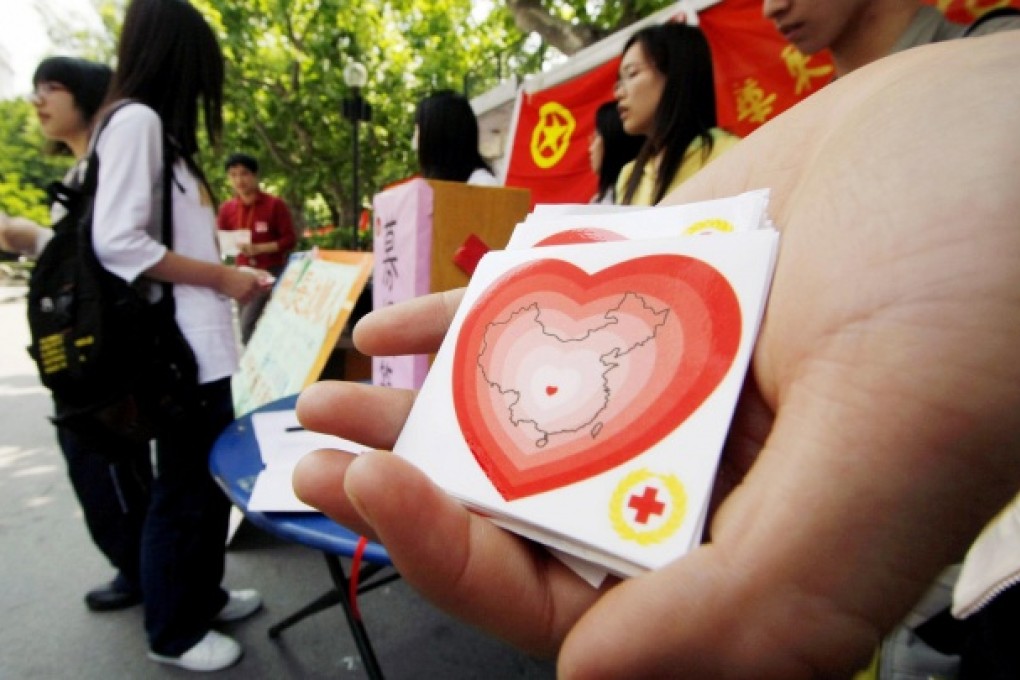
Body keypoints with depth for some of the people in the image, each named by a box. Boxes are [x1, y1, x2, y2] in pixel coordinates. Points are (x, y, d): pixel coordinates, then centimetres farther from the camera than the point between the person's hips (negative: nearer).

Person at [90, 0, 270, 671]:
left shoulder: (158, 127, 18)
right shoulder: (136, 119, -10)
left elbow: (173, 237, 16)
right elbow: (116, 241, -19)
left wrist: (224, 269, 14)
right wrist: (221, 277, -14)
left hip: (204, 343, 9)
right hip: (181, 347, -9)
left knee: (213, 478, 18)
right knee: (184, 486, 4)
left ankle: (204, 594, 36)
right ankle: (174, 631, 24)